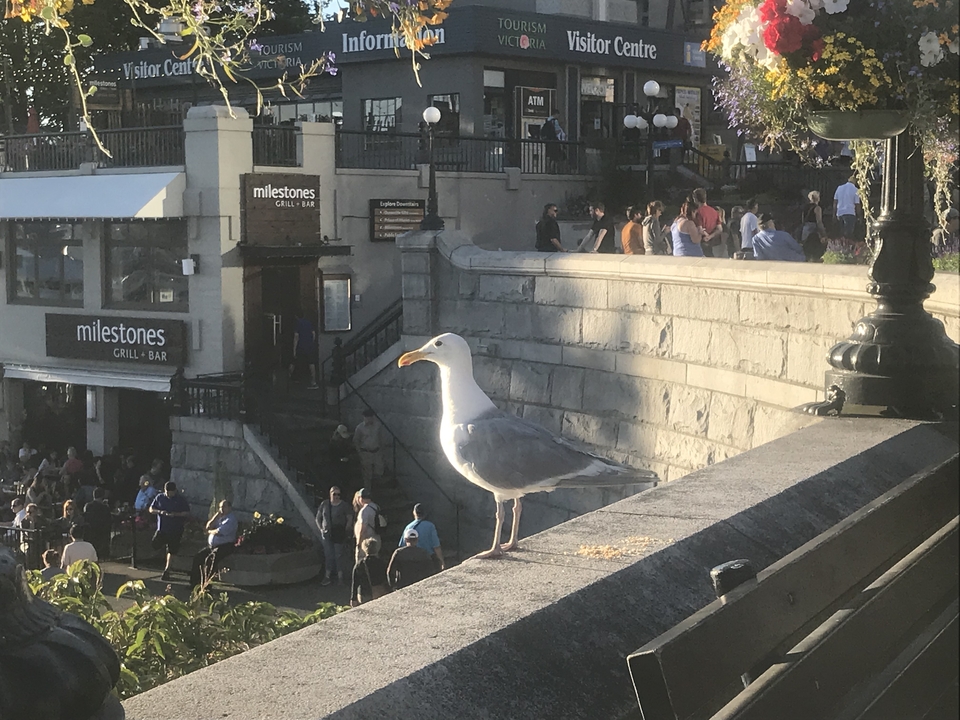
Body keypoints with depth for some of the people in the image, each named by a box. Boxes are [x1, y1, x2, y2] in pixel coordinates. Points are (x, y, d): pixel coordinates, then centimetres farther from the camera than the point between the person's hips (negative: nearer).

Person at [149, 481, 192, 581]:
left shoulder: (181, 500, -3)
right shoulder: (160, 497, 4)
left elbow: (187, 513, -5)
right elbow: (151, 509, 7)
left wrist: (175, 514, -20)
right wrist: (160, 512, -13)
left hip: (175, 530, -3)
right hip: (162, 527, 3)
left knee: (171, 550, 0)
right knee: (156, 545, -5)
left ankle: (167, 570, 9)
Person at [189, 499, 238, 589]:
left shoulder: (231, 519, -10)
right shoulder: (219, 517, 16)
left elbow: (218, 532, -18)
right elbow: (208, 526, 3)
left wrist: (209, 531, 2)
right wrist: (217, 514, -2)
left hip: (224, 546, -8)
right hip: (212, 546, 8)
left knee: (209, 560, -28)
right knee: (197, 557, -5)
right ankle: (195, 582, 2)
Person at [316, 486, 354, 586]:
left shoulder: (344, 506, -5)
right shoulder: (324, 504, 2)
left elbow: (350, 519, -3)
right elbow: (318, 518, 11)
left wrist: (346, 530, -12)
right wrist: (321, 529, 0)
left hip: (339, 535, -2)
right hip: (327, 534, 2)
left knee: (339, 555, 2)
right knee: (328, 554, 7)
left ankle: (340, 576, 11)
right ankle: (327, 576, 15)